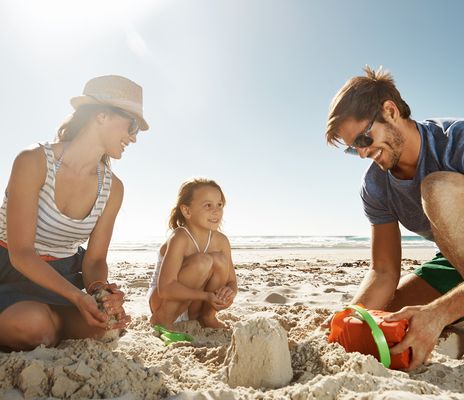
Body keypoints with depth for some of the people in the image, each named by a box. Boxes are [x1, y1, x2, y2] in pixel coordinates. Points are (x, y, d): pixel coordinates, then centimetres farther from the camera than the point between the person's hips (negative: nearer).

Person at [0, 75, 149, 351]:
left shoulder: (112, 188, -4)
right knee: (33, 322, -33)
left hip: (62, 276, 5)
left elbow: (95, 259, -1)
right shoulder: (34, 162, -19)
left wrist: (100, 288, -25)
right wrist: (78, 297, -33)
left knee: (102, 324, -20)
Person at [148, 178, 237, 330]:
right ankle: (163, 318, -14)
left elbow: (232, 281, -2)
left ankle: (207, 316, 0)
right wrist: (206, 296, -36)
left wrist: (230, 292, -26)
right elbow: (165, 288, -33)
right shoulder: (180, 239, -26)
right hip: (161, 299, -5)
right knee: (202, 261, -30)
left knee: (219, 259, -19)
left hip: (191, 307, 5)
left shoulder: (221, 241, -8)